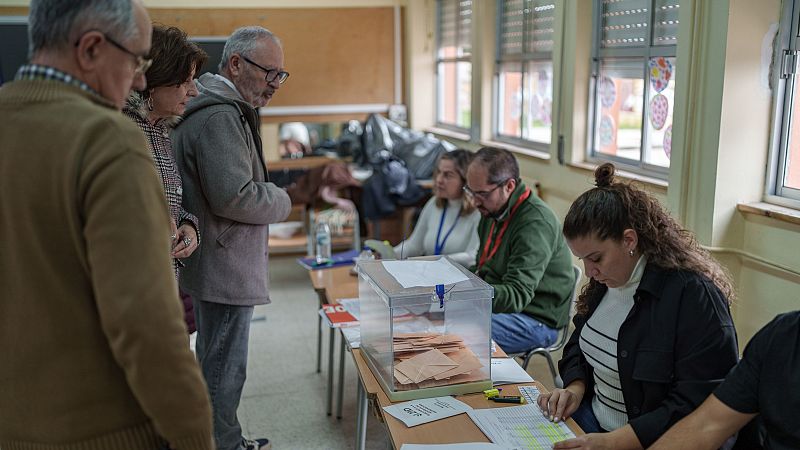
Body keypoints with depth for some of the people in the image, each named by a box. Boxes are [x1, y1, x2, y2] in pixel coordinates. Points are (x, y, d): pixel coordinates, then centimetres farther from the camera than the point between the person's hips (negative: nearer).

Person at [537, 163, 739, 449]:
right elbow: (579, 346, 18)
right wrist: (576, 387, -2)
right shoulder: (605, 282, 4)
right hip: (594, 417, 7)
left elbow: (696, 406, -21)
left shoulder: (693, 294, -20)